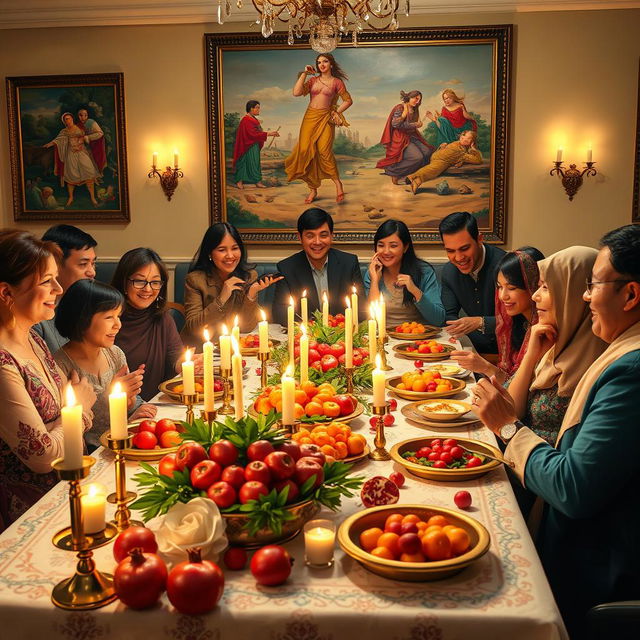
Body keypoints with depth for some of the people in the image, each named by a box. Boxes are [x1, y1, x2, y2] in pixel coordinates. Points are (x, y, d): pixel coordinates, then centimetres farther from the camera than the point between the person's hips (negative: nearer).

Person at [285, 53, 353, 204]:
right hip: (310, 117, 3)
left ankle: (338, 184, -2)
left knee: (324, 151, -17)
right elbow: (296, 92, -2)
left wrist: (336, 112, 1)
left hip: (325, 118, -3)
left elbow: (348, 100, 10)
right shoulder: (313, 80, 12)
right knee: (306, 151, -6)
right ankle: (313, 189, 2)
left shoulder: (337, 82, 5)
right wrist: (304, 73, 1)